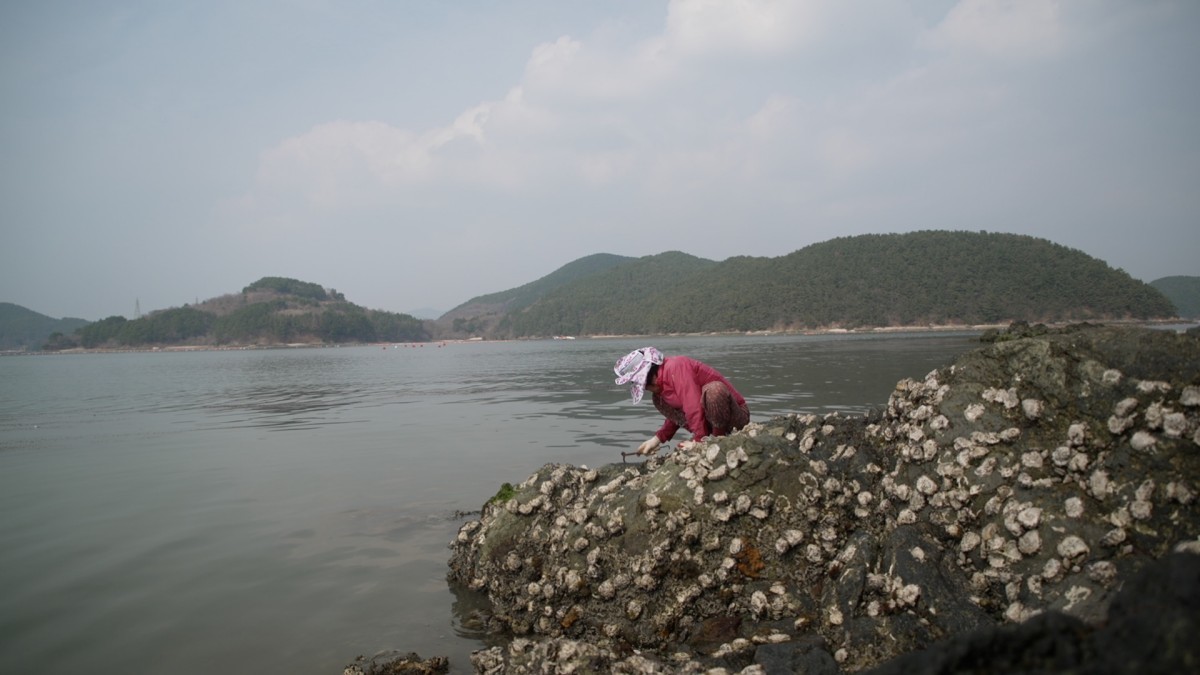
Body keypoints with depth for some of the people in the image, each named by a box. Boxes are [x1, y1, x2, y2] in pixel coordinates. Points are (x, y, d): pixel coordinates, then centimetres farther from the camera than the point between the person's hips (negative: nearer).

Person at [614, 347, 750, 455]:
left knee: (713, 389, -41)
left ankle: (720, 438, -17)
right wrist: (658, 438, 9)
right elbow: (676, 413, 17)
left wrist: (699, 440, -26)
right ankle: (706, 436, -3)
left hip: (737, 415, -8)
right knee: (659, 399, 0)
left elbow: (693, 405, -30)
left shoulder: (674, 367, -22)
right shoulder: (661, 386, 7)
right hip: (709, 419, 8)